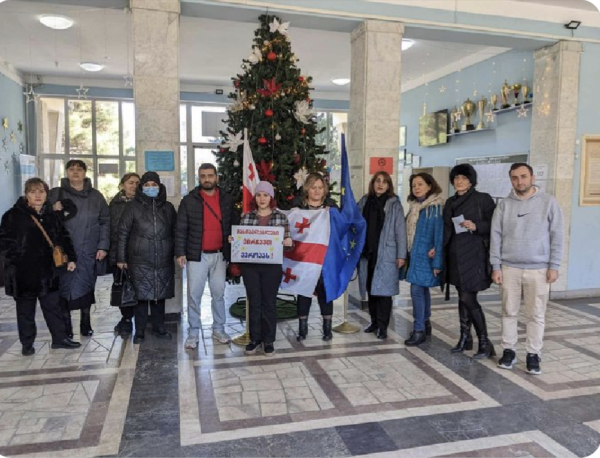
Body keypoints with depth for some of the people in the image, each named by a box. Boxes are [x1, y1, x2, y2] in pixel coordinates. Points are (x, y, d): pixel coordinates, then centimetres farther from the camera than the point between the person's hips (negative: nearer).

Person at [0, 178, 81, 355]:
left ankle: (59, 338, 21)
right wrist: (17, 258, -14)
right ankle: (27, 343, 23)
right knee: (25, 310, 9)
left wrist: (71, 258, 6)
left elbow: (64, 237, 13)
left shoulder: (51, 215, 8)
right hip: (23, 273, -4)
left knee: (53, 306, 11)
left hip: (47, 271, 4)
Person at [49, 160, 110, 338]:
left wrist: (103, 246, -1)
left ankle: (86, 322, 25)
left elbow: (105, 221, 6)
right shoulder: (55, 194, 3)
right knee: (64, 287, 3)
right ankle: (66, 324, 18)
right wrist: (53, 211, -16)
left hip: (88, 253, 1)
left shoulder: (95, 196, 6)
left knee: (86, 286, 9)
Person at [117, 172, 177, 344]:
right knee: (142, 296, 1)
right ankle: (139, 332, 13)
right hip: (140, 261, -2)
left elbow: (175, 231, 13)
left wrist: (178, 253, 7)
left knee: (160, 296, 10)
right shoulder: (133, 207, 2)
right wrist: (121, 258, -3)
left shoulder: (168, 207, 10)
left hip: (164, 260, 3)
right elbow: (122, 233, 1)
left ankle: (159, 328, 24)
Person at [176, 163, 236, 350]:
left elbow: (233, 226, 10)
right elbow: (181, 229, -3)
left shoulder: (227, 200, 6)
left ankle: (218, 329, 24)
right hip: (197, 255, -2)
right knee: (194, 295, 3)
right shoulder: (189, 200, -1)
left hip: (220, 255, 2)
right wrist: (180, 252, -10)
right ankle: (193, 333, 14)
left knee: (219, 293, 11)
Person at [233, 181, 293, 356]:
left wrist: (288, 243, -19)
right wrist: (232, 240, -9)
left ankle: (268, 340, 21)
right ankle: (254, 338, 23)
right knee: (254, 302, 9)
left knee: (269, 302, 7)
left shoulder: (281, 217, 2)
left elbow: (287, 242, 3)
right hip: (250, 266, 2)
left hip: (272, 266, -1)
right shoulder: (246, 217, 6)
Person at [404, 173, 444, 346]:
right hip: (415, 254, 7)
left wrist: (437, 261, -18)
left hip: (426, 255, -7)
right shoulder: (414, 206, 11)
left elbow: (439, 234, -16)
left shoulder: (436, 206, -12)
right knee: (423, 289, 15)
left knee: (417, 290, -9)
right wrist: (406, 254, 4)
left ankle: (419, 330, -1)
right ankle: (425, 324, 27)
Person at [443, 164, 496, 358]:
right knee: (462, 298, 10)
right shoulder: (450, 202, 13)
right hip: (455, 256, 6)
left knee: (468, 299, -9)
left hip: (474, 255, -6)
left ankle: (485, 343, 2)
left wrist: (476, 226, -20)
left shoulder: (483, 199, -4)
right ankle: (465, 338, 20)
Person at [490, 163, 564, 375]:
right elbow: (496, 236, 3)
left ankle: (533, 354, 17)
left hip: (539, 269, -1)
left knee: (536, 315, 5)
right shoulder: (504, 205, 3)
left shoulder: (548, 202, -1)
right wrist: (496, 266, -1)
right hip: (509, 268, 1)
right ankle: (508, 350, 20)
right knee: (509, 312, 8)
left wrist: (554, 266, -5)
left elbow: (557, 235, -1)